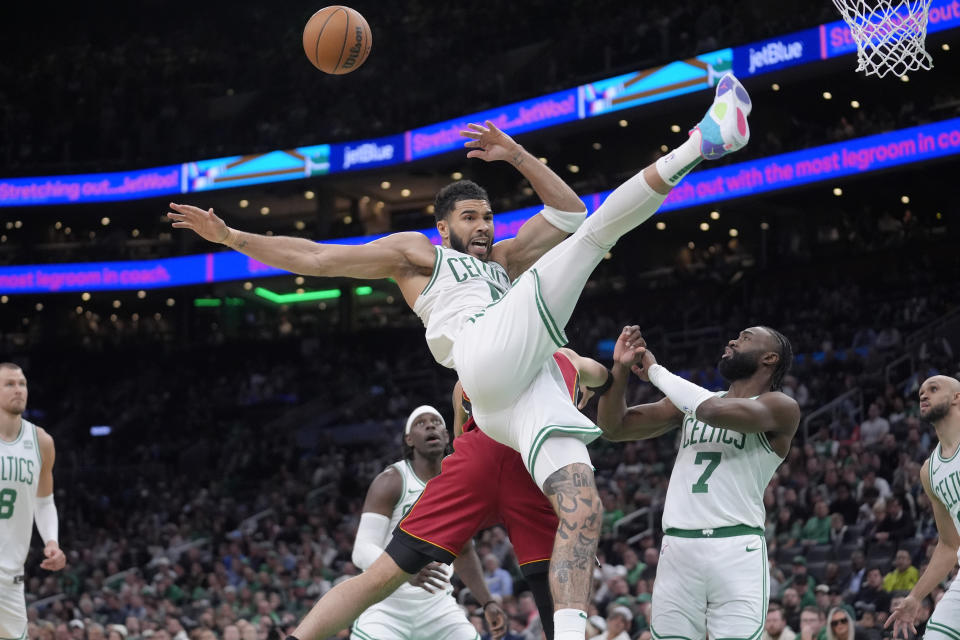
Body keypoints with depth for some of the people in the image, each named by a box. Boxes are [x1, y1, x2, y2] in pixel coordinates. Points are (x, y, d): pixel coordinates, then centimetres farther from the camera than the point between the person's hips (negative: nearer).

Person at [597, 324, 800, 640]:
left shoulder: (781, 408, 0)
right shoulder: (690, 400, 19)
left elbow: (714, 410, -18)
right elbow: (614, 427, 18)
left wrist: (656, 371, -5)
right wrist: (620, 369, 2)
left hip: (737, 550, -4)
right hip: (677, 548, 5)